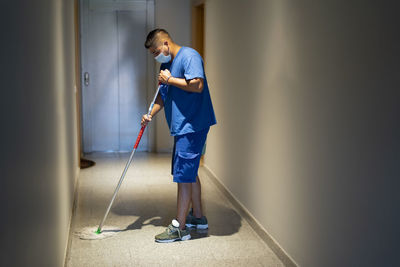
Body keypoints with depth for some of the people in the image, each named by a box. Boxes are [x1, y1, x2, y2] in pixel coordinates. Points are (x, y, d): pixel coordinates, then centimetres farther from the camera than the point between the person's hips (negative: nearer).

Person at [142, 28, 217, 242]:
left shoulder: (189, 56, -12)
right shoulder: (167, 64, 17)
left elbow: (197, 85, -25)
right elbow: (163, 95, 20)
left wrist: (170, 80, -15)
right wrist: (150, 114, 4)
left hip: (192, 126, -10)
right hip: (182, 127, 10)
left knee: (183, 174, -7)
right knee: (189, 172, 17)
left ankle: (179, 227, 0)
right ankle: (198, 217, 30)